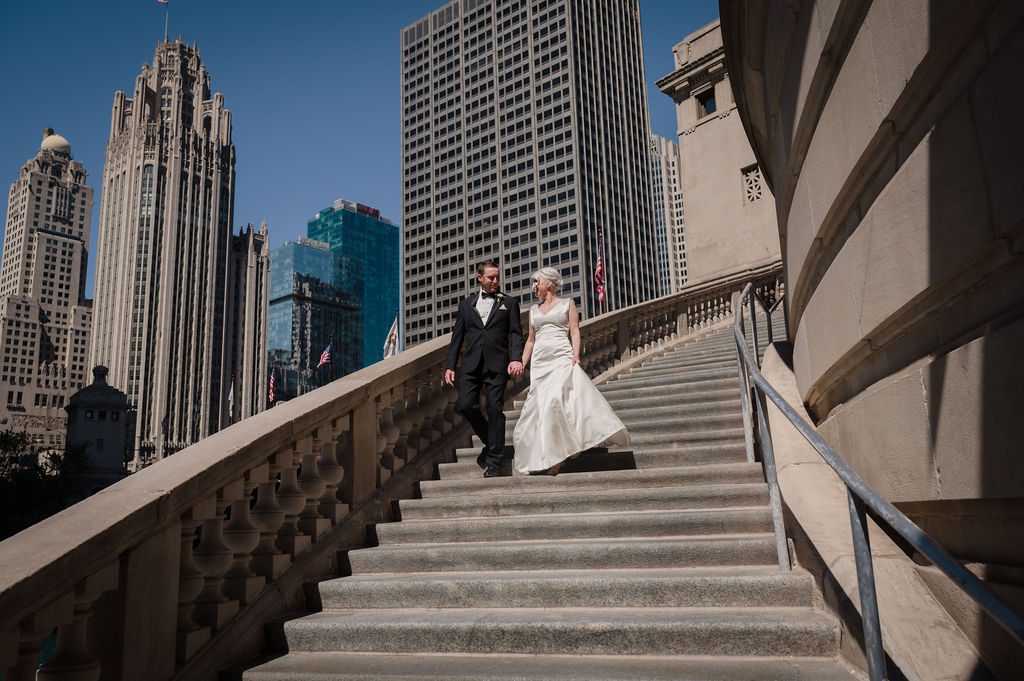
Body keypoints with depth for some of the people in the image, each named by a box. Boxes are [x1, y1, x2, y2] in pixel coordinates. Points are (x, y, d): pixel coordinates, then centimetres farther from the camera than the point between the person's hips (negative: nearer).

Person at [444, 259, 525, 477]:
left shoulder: (509, 303, 11)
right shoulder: (466, 305, 17)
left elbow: (515, 334, 2)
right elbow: (457, 337, 15)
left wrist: (516, 358, -15)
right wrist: (450, 365, 7)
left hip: (497, 364, -2)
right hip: (471, 364, 2)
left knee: (495, 409, -4)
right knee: (466, 405, -9)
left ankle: (493, 461, 4)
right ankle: (490, 442, 16)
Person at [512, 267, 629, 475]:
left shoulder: (567, 304, 9)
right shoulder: (534, 310, 20)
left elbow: (575, 332, 1)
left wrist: (575, 355, -13)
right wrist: (521, 364, 13)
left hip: (562, 359, -5)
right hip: (540, 361, 5)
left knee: (555, 400, -22)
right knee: (541, 405, -3)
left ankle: (557, 454, -13)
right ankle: (551, 457, 5)